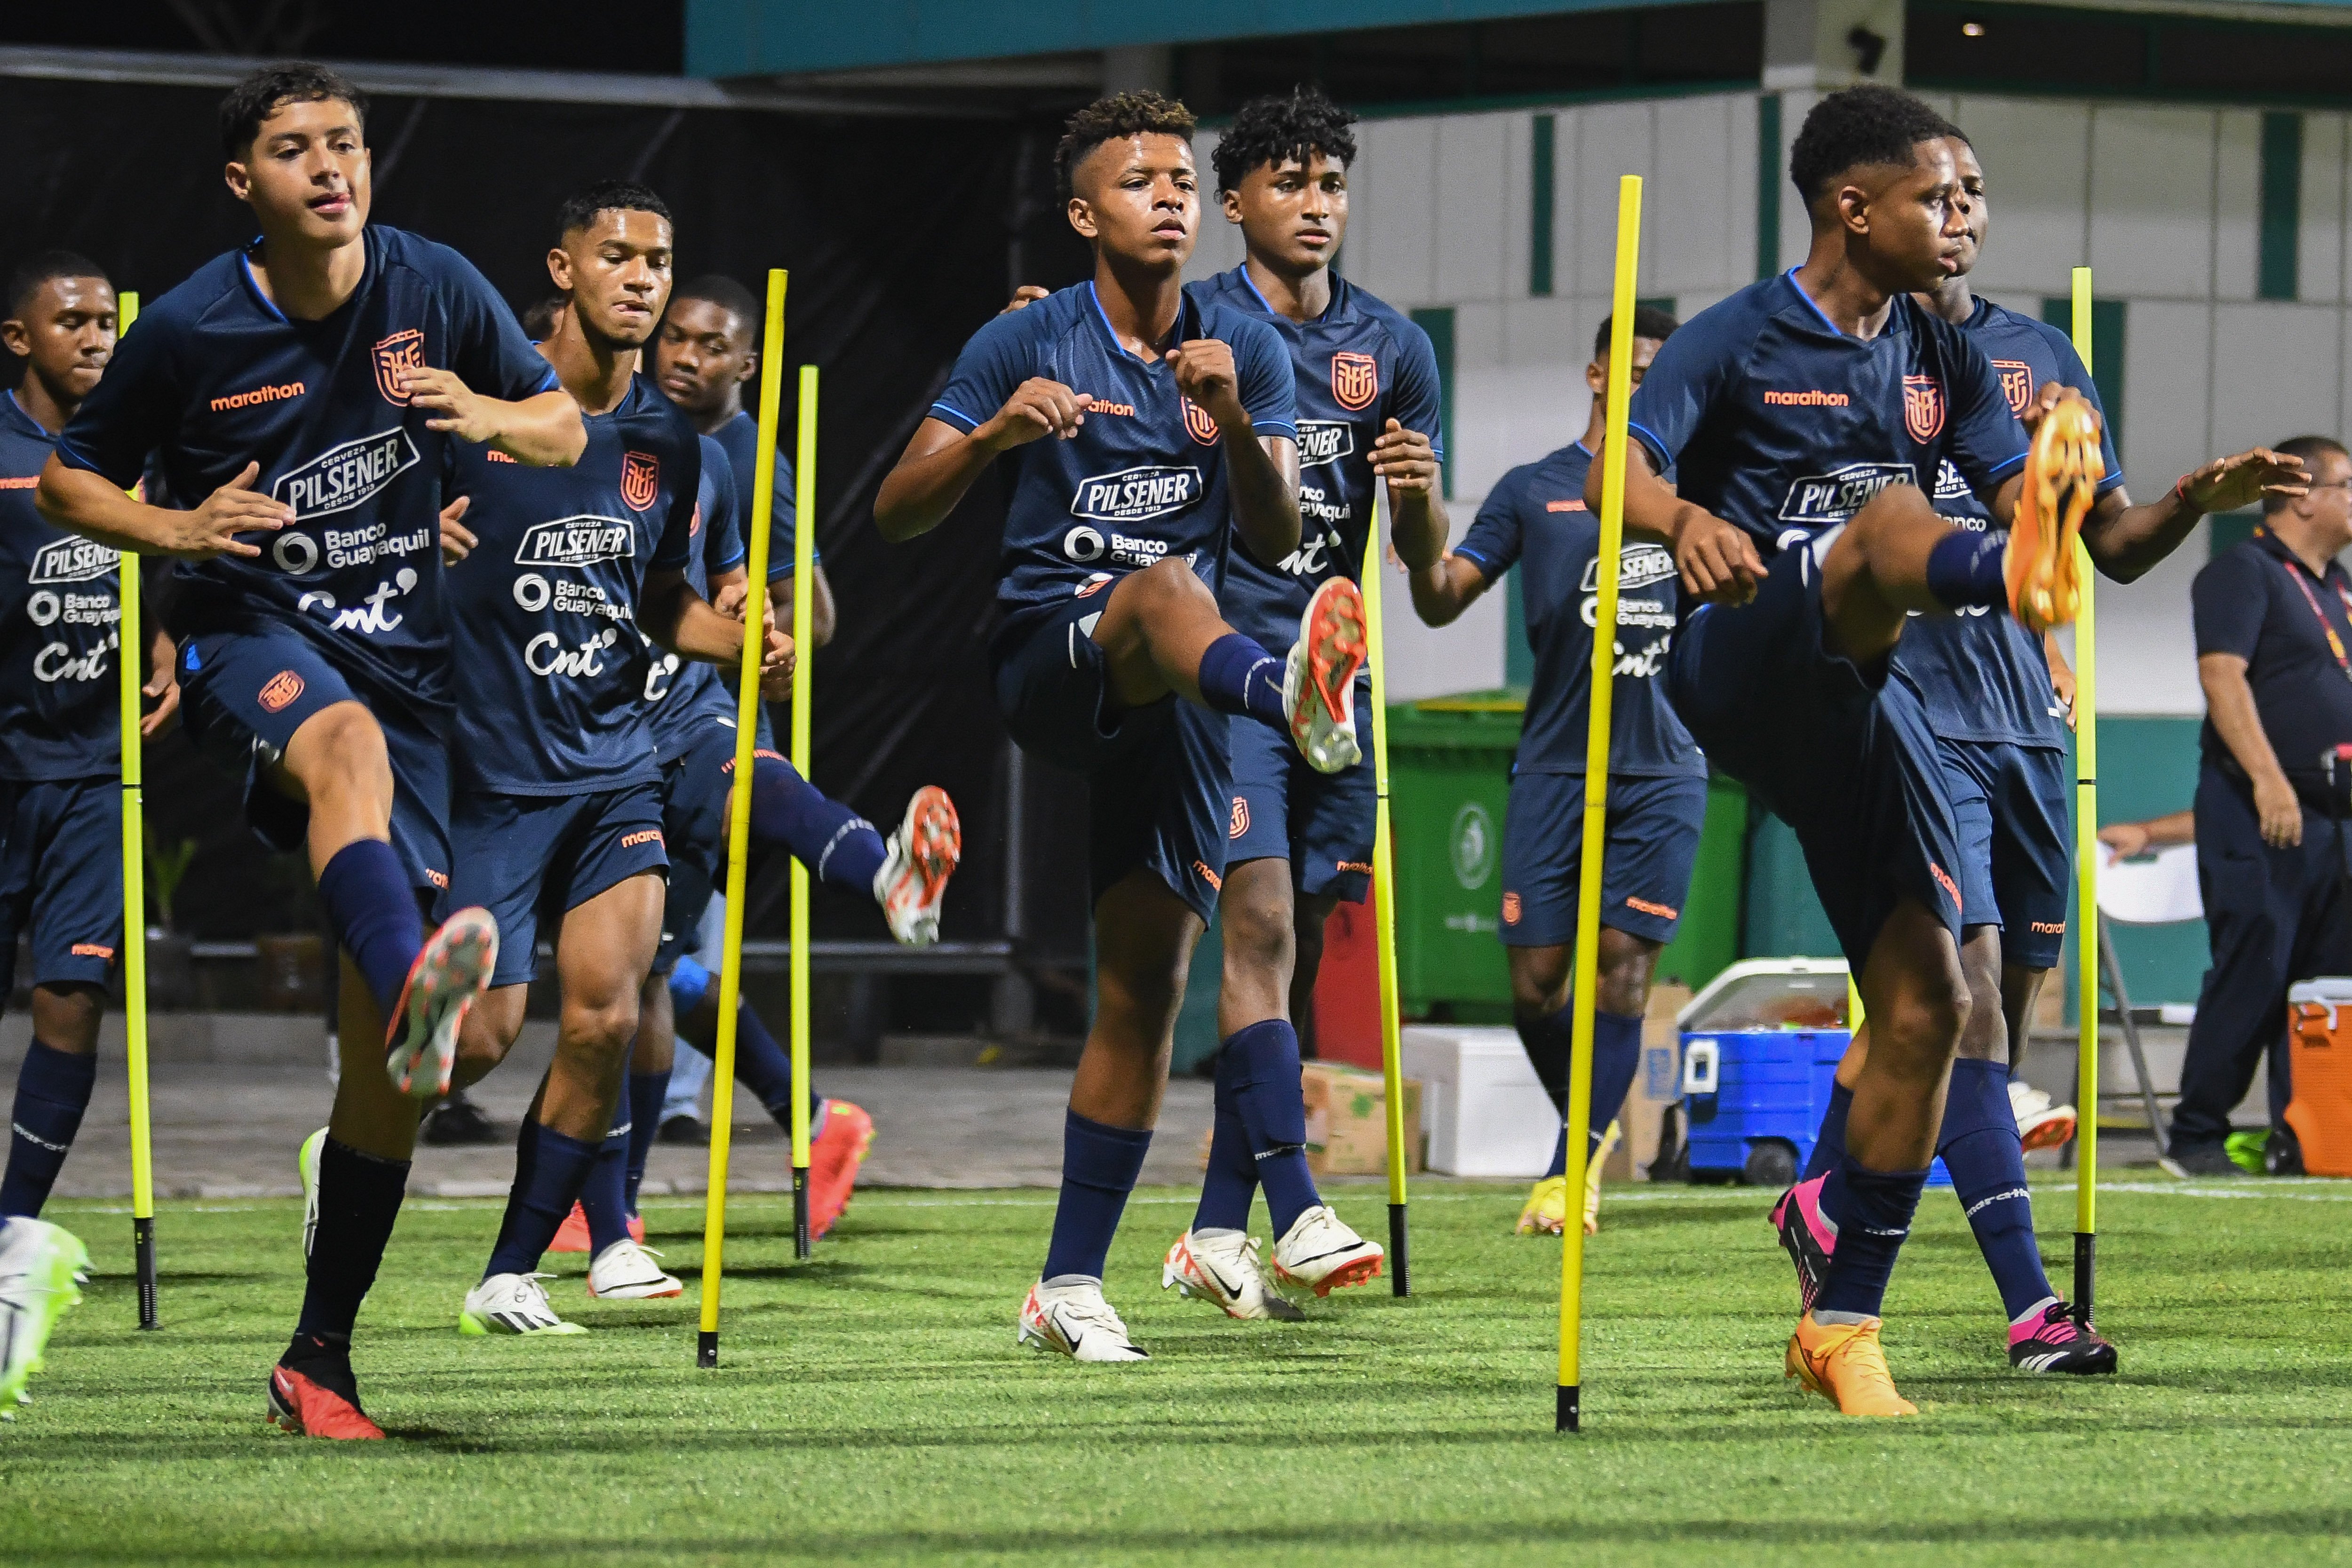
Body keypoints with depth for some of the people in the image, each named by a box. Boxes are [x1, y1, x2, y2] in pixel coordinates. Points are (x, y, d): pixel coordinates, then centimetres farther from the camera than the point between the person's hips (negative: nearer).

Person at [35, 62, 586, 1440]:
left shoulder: (435, 289, 2)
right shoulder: (190, 329, -4)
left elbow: (566, 430, 13)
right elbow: (70, 485, 8)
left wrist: (495, 419, -10)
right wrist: (177, 528, -13)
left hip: (405, 653, 3)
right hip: (251, 635, -3)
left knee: (384, 1043, -5)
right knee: (348, 742, -42)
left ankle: (321, 1355, 5)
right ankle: (411, 987, -72)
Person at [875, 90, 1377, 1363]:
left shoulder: (1245, 350, 9)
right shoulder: (1027, 344, 0)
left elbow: (1274, 540, -2)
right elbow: (896, 515, -3)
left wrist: (1233, 422, -20)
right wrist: (995, 434, -22)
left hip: (1164, 698, 4)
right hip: (1045, 653, -4)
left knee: (1147, 981, 0)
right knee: (1165, 586, -38)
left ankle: (1070, 1282, 9)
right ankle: (1288, 693, -75)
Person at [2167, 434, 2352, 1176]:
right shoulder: (2243, 572, -7)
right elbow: (2222, 674, -18)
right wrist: (2268, 778, -26)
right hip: (2255, 810, -9)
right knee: (2253, 969, -11)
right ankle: (2198, 1135, -6)